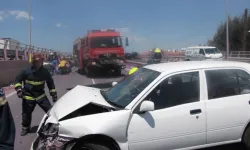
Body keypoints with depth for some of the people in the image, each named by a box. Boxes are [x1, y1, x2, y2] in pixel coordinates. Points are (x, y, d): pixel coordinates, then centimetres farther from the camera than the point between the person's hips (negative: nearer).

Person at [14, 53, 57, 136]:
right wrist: (19, 89, -13)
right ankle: (25, 128, 34)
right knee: (26, 113, 9)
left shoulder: (45, 72, -5)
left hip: (41, 95, 1)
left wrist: (53, 94, 3)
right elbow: (17, 80, 1)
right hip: (28, 96, -1)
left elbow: (50, 83, 6)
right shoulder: (26, 71, -12)